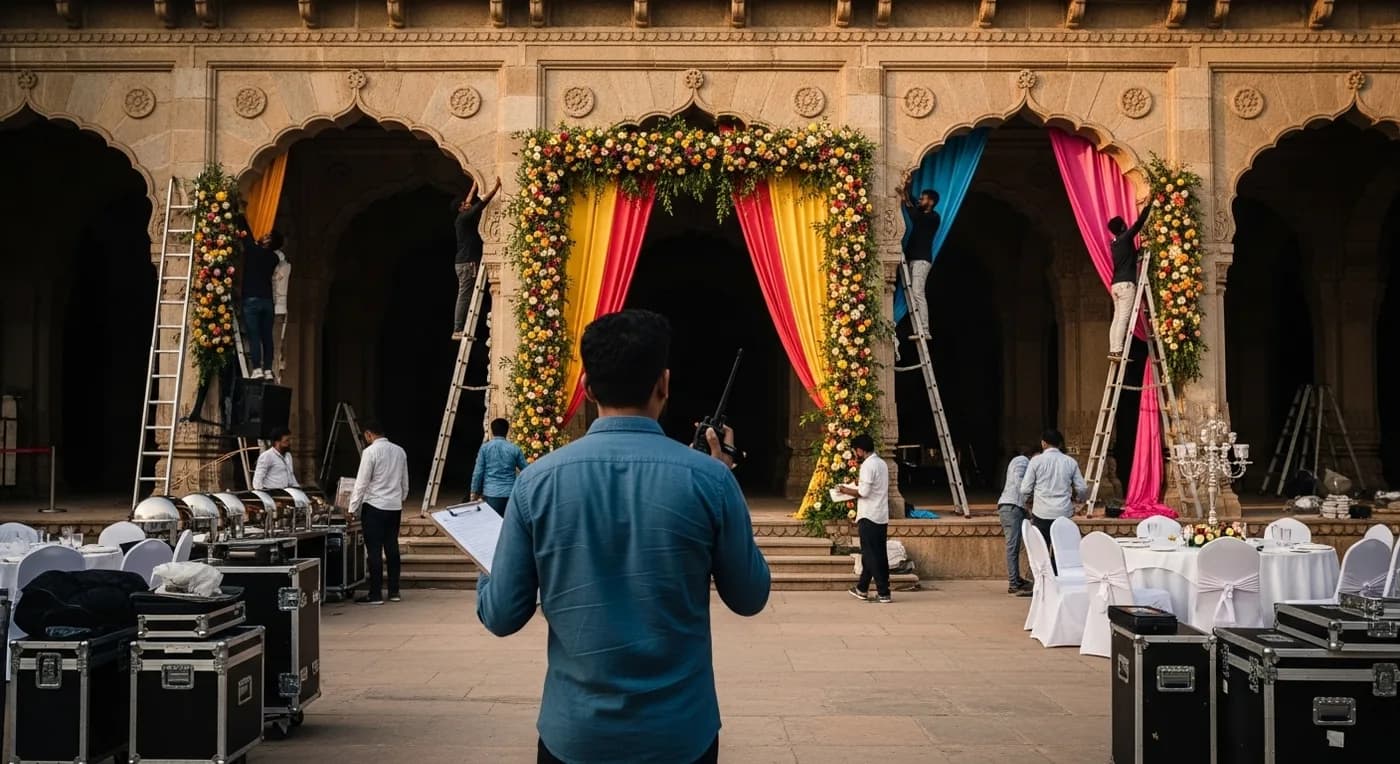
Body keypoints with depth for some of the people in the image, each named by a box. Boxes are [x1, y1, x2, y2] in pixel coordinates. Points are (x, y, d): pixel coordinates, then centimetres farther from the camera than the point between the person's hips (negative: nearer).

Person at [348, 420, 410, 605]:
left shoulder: (370, 452, -11)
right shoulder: (399, 451, 8)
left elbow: (361, 483, -11)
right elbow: (405, 482, 13)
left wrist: (352, 508, -4)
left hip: (374, 506, -6)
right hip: (395, 506, 6)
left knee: (374, 550, -2)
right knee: (392, 548, 11)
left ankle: (375, 594, 0)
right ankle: (394, 591, 15)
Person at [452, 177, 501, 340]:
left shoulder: (463, 219, 16)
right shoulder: (464, 218, -9)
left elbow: (469, 200, 31)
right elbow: (483, 203, -13)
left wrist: (475, 185, 38)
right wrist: (496, 186, -8)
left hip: (465, 262, 10)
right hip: (467, 263, -10)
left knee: (464, 296, 8)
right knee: (464, 296, -11)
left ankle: (459, 329, 7)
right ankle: (458, 330, -13)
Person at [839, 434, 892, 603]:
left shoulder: (867, 465, -15)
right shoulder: (882, 463, 13)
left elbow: (864, 492, -19)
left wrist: (846, 490, -5)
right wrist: (857, 486, 17)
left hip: (869, 517, -9)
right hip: (882, 517, 9)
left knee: (872, 556, -4)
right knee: (879, 555, 14)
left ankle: (883, 593, -6)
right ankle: (862, 589, 26)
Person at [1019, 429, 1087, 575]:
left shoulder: (1036, 461, -2)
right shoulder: (1070, 462, 5)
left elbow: (1025, 490, -3)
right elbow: (1082, 489, 8)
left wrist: (1024, 505, 17)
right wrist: (1074, 497, 29)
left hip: (1042, 513, -2)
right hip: (1064, 513, 2)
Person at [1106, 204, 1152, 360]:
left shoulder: (1115, 243, 18)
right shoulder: (1126, 238, -3)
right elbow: (1139, 222, -2)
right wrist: (1148, 206, 9)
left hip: (1116, 284, 8)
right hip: (1126, 283, -8)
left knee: (1117, 318, 4)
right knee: (1124, 318, -12)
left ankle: (1113, 350, -1)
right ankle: (1117, 351, -19)